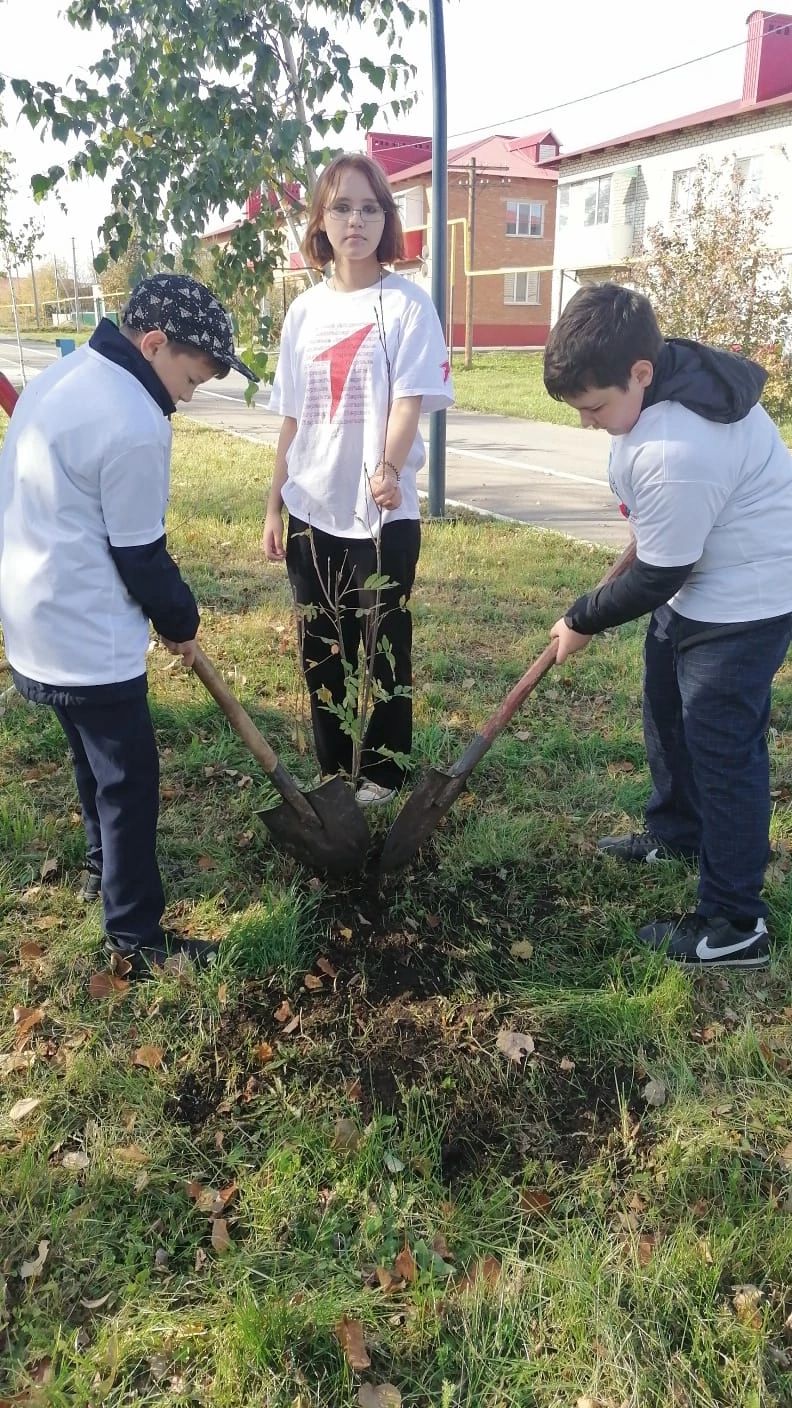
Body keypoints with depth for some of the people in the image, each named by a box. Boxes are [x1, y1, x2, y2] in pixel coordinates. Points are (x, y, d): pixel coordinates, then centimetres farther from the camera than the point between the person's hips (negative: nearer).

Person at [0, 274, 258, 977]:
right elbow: (139, 555, -17)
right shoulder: (136, 425, -23)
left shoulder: (66, 373, 9)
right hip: (87, 635, -10)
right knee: (129, 780, 1)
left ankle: (105, 865, 45)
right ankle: (138, 940, 13)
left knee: (97, 756, 26)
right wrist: (181, 623, 0)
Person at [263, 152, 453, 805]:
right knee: (322, 648, 12)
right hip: (312, 511, 5)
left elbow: (409, 401, -15)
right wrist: (274, 505, 11)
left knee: (383, 646, 6)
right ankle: (333, 770, 29)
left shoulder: (406, 303, -4)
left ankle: (384, 773, 23)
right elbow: (293, 419, 13)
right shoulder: (305, 311, 10)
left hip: (383, 512, -5)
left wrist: (389, 469, -34)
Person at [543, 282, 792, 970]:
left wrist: (581, 621, -11)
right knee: (666, 707, 22)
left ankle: (736, 925, 3)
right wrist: (647, 518, 22)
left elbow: (657, 578, -25)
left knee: (720, 743, -8)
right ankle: (676, 831, 44)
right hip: (697, 571, 11)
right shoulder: (674, 368, -6)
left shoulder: (676, 455, -35)